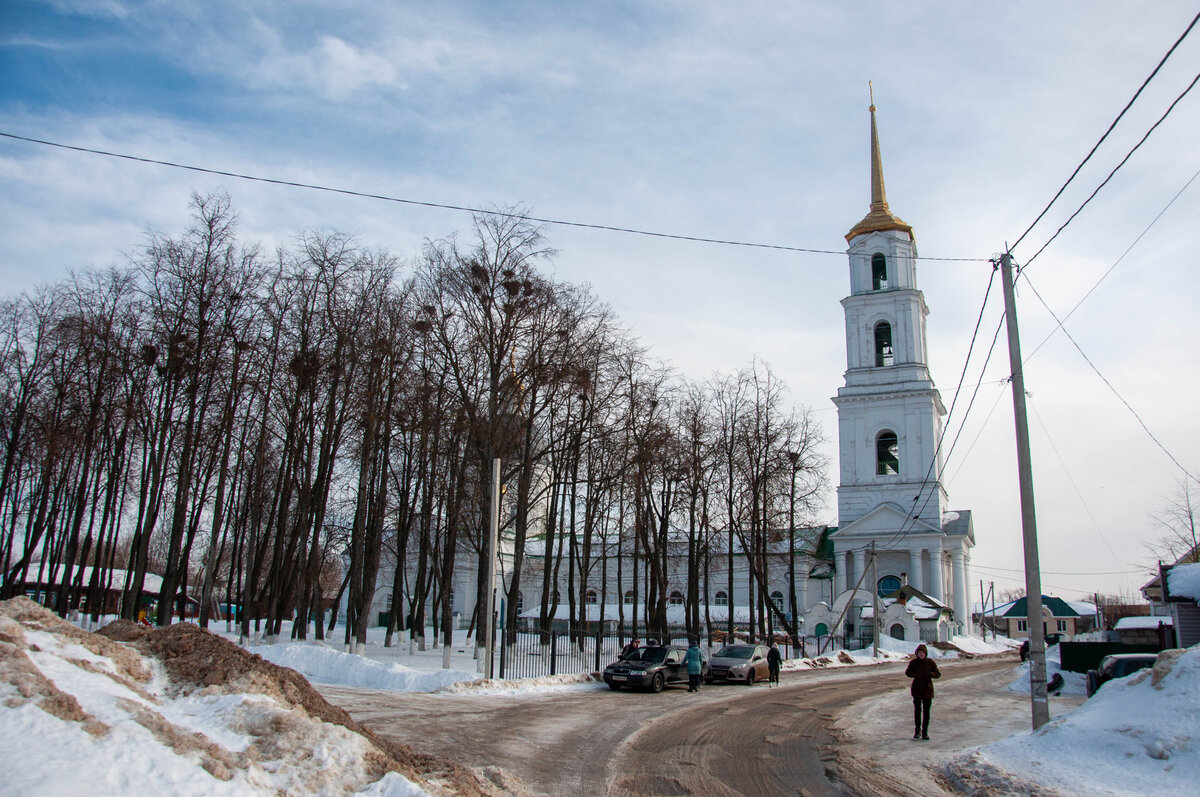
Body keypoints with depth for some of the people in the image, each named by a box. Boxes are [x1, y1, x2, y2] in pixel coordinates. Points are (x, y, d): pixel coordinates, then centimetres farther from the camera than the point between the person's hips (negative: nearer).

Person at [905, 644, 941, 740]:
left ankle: (925, 732, 9)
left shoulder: (930, 662, -3)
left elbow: (938, 674, 0)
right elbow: (907, 672, 7)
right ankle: (917, 730, 22)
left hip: (927, 689, 0)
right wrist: (914, 674, -15)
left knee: (926, 711, 0)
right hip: (916, 689, 0)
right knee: (917, 710, 4)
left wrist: (930, 674, -21)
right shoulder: (913, 662, -1)